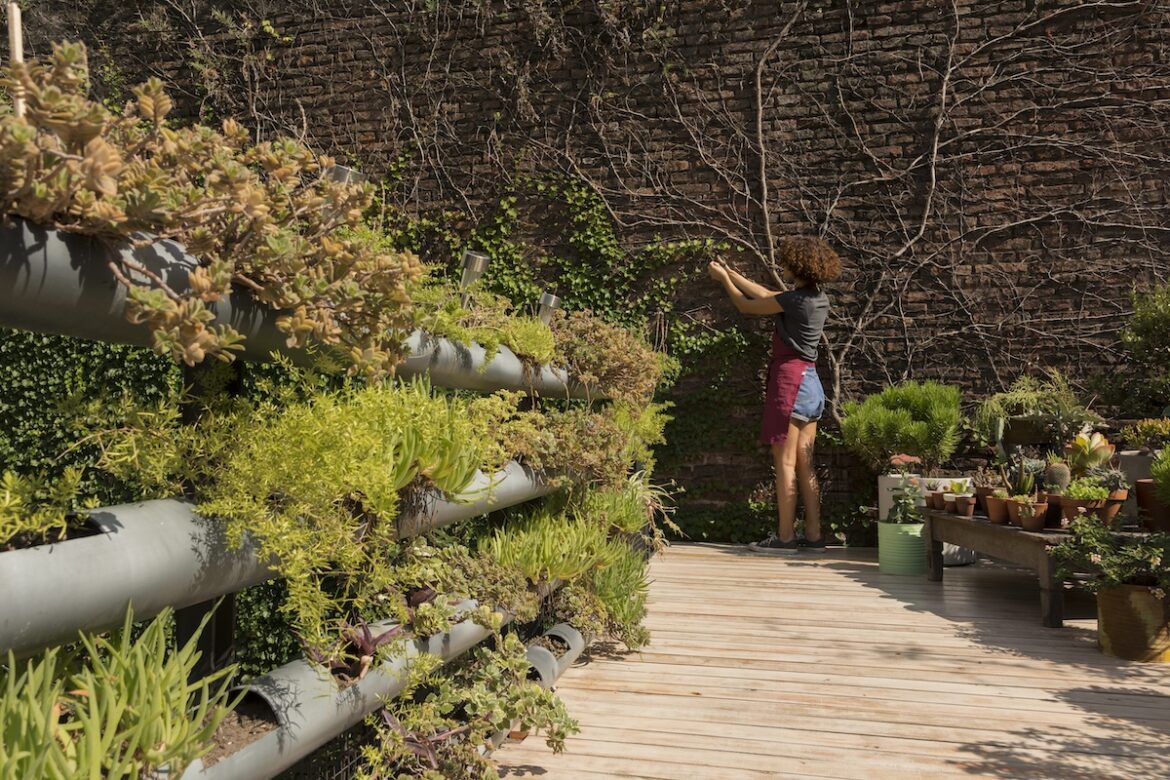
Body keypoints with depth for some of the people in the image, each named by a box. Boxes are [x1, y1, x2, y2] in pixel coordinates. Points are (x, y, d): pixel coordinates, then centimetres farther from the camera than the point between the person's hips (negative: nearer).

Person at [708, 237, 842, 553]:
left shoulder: (796, 299, -15)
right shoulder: (818, 298, 11)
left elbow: (747, 305, -2)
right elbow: (766, 294, 20)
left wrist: (723, 279, 14)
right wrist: (731, 272, 25)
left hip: (791, 380, -9)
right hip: (810, 382, 9)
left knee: (785, 462, -4)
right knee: (804, 463, 9)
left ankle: (785, 537, 1)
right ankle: (813, 536, 11)